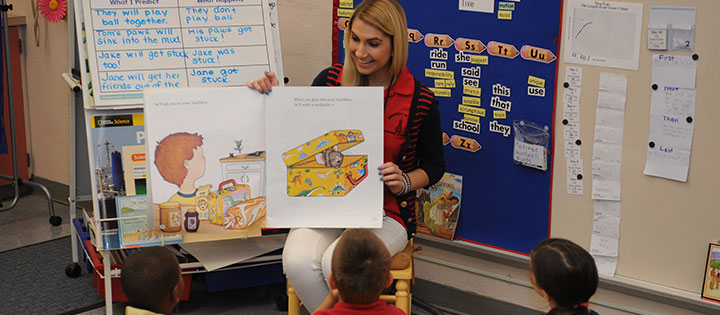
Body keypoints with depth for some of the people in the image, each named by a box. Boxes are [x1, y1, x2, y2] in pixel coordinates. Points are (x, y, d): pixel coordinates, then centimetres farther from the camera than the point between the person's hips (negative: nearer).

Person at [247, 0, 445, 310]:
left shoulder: (420, 101, -6)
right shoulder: (330, 80, 0)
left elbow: (434, 165, 8)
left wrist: (405, 182, -12)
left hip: (387, 212, -2)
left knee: (338, 263, -31)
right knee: (297, 261, -27)